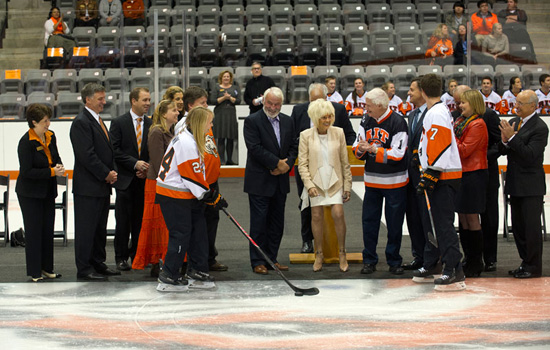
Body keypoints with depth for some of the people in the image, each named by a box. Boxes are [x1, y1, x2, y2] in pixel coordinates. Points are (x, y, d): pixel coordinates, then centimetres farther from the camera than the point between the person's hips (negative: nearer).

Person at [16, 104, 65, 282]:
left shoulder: (50, 136, 2)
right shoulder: (26, 142, -18)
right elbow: (27, 171, -20)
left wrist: (59, 166, -6)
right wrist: (52, 172, -23)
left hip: (48, 191, 6)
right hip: (30, 194, -6)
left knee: (48, 230, 10)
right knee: (34, 231, -1)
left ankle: (47, 268, 20)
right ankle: (34, 272, 6)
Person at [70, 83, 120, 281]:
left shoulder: (98, 121, 18)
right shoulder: (81, 122, -13)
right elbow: (86, 155, -19)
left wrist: (112, 171, 7)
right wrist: (106, 174, -14)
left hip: (102, 185, 10)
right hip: (88, 186, -10)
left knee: (100, 227, 14)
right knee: (86, 228, -4)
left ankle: (98, 264, 22)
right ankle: (84, 270, -1)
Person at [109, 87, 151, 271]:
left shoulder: (151, 124, 8)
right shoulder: (119, 123, -2)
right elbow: (115, 151, -8)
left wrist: (147, 169, -4)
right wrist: (135, 163, -15)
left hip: (144, 180, 3)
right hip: (125, 179, -3)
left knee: (140, 220, 5)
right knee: (123, 221, -1)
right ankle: (121, 258, 6)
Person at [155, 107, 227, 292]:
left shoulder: (190, 140, 12)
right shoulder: (186, 143, -21)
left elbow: (198, 172, 19)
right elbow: (194, 177, -20)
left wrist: (212, 194, 14)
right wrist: (212, 198, -12)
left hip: (186, 195, 10)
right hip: (174, 196, -10)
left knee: (198, 230, 10)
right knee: (181, 234, -6)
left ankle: (197, 272, 17)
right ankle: (169, 278, 0)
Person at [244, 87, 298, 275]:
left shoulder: (287, 121, 11)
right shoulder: (252, 121, -8)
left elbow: (294, 146, 11)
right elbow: (255, 148, -16)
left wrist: (287, 164, -8)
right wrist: (277, 163, -16)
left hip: (280, 181, 6)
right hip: (259, 181, -6)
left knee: (277, 222, 9)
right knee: (259, 222, -4)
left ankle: (271, 258, 17)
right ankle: (258, 262, 1)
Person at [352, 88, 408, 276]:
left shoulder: (397, 122, -13)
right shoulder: (366, 121, 6)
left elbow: (397, 154, -17)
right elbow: (357, 149, 9)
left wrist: (372, 149, -19)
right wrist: (360, 149, -15)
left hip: (394, 182, -5)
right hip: (372, 181, 5)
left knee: (394, 224, 4)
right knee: (369, 221, 5)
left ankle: (394, 261, 14)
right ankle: (369, 260, 13)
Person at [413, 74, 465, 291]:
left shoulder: (436, 113, -15)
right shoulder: (438, 111, 18)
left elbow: (440, 145, -23)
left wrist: (430, 175, -24)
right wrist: (427, 174, 33)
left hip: (442, 176, -11)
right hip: (438, 176, 11)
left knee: (443, 224, -13)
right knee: (430, 222, 18)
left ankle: (455, 273, -16)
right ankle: (431, 267, 28)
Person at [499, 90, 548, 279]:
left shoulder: (539, 127, -14)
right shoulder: (514, 122, 11)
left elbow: (530, 155, -22)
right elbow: (503, 151, 11)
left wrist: (512, 138, -24)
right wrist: (505, 141, -10)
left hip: (531, 185, -8)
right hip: (516, 184, 8)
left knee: (531, 226, -4)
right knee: (518, 227, 13)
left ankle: (533, 266, 4)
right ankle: (526, 263, 23)